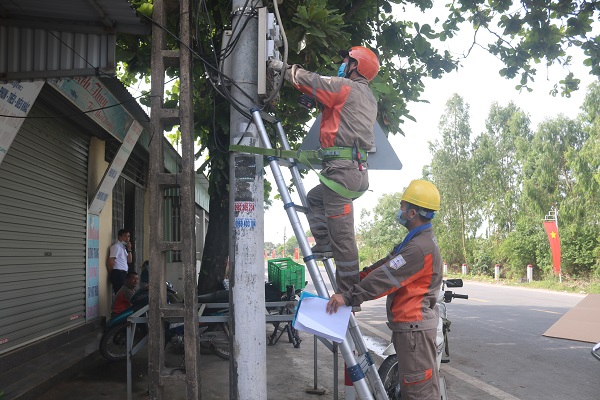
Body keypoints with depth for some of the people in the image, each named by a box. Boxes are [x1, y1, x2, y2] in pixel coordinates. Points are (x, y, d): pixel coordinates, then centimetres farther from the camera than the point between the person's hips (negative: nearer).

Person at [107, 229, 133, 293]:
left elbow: (130, 261, 16)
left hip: (123, 274, 9)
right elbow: (111, 261, -18)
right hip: (118, 273, -9)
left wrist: (129, 249, 5)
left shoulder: (123, 247, 19)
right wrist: (112, 272, -3)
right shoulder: (116, 246, -10)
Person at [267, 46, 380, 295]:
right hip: (358, 170, 10)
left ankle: (349, 296, -1)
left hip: (343, 169, -10)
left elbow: (311, 81, -3)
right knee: (314, 199, 29)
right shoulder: (367, 97, 24)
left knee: (342, 237, -6)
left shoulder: (346, 87, -4)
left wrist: (283, 68, 12)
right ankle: (324, 244, 15)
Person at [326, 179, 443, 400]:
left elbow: (386, 278, -26)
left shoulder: (420, 247, -22)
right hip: (413, 325, 11)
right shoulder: (419, 240, 14)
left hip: (414, 327, -11)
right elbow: (387, 264, 17)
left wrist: (348, 297, -25)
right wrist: (359, 277, 12)